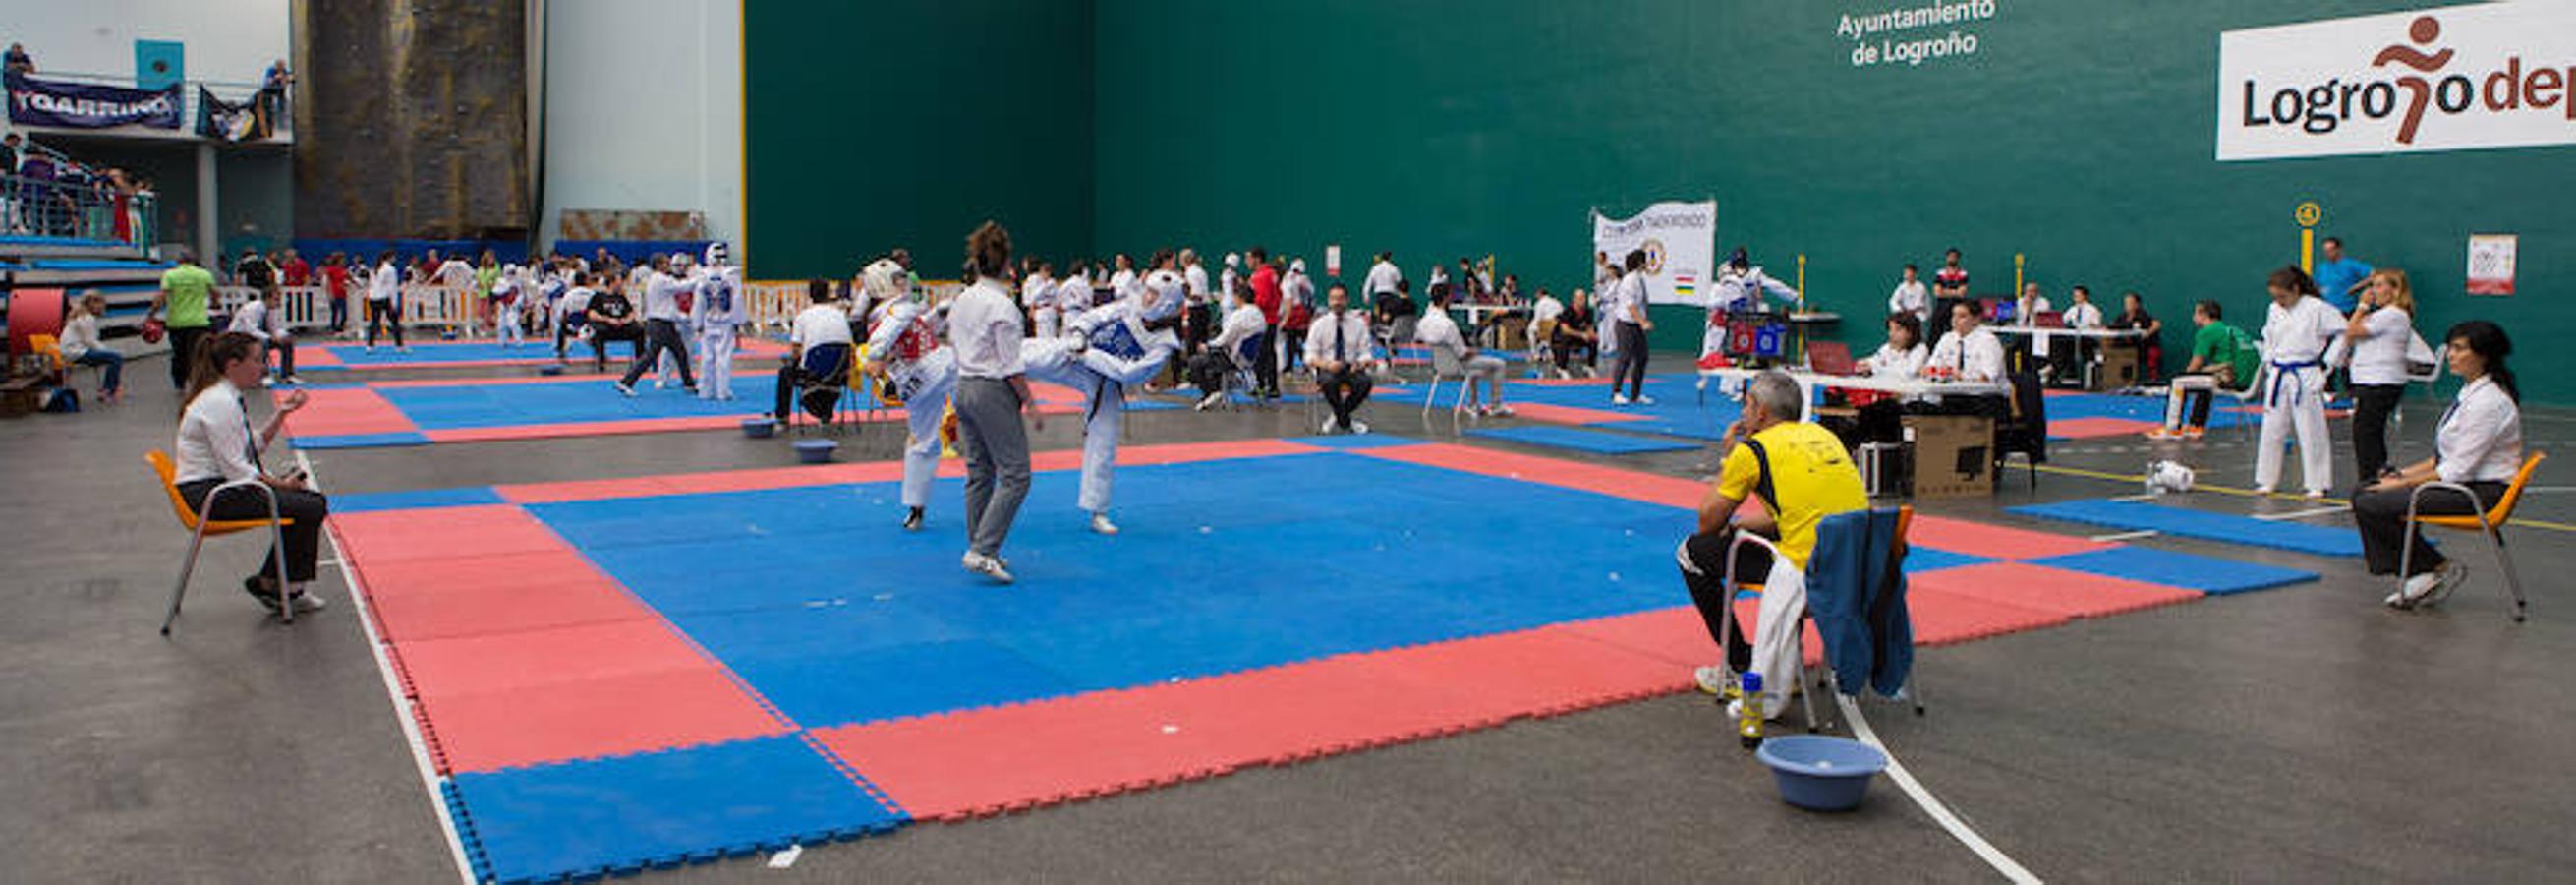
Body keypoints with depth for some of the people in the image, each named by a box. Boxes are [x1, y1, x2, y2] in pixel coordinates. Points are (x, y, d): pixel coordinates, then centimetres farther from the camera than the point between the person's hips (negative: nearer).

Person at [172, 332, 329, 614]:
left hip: (221, 485, 11)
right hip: (208, 495, -11)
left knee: (309, 498, 9)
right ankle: (272, 585, 1)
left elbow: (256, 445, 18)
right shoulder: (220, 404, -20)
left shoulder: (226, 397, 12)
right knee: (312, 507, -16)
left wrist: (281, 413, 7)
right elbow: (234, 468, -22)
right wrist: (280, 483, -14)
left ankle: (270, 582, 13)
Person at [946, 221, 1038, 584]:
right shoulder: (1003, 306, -17)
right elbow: (1012, 366, -17)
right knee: (1015, 475, -4)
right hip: (994, 392, -9)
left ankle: (980, 549, 22)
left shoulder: (962, 300, 7)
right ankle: (982, 551, -11)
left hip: (964, 387, 9)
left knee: (979, 473, 15)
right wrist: (1031, 404, -9)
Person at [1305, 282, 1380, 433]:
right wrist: (1326, 364, -23)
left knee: (1365, 381, -32)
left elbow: (1366, 353, 5)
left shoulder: (1358, 323, 6)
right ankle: (1346, 421, -15)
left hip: (1351, 369, 1)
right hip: (1327, 369, -1)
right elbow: (1310, 357, -2)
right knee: (1329, 381, -38)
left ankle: (1337, 417, -9)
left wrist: (1362, 362, -19)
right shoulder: (1319, 324, 2)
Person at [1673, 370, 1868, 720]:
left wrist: (1727, 458, 18)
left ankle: (1744, 667, 15)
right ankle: (1783, 663, 35)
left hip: (1810, 572, -8)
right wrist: (1740, 523, 29)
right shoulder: (1824, 436, 18)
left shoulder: (1753, 449, -2)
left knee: (1695, 552, 9)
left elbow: (1707, 522, 8)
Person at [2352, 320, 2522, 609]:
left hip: (2482, 492, -10)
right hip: (2461, 480, 10)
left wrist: (2403, 484, -13)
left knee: (2370, 505, -20)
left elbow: (2457, 470, -21)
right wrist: (2403, 474, 8)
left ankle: (2439, 569, -4)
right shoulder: (2471, 391, 11)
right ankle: (2419, 575, 3)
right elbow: (2447, 456, 17)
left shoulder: (2488, 402, -19)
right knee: (2364, 492, 2)